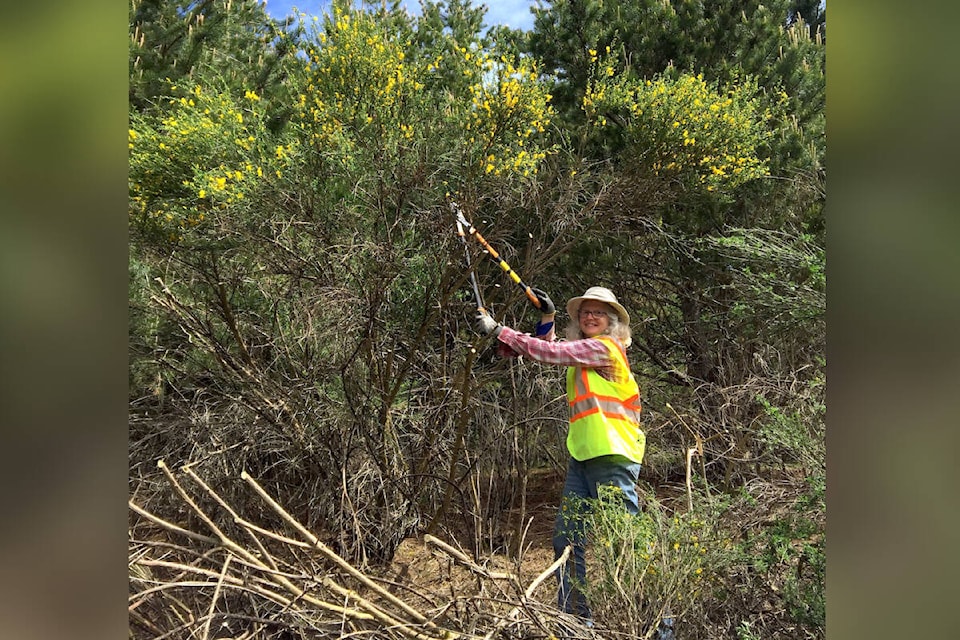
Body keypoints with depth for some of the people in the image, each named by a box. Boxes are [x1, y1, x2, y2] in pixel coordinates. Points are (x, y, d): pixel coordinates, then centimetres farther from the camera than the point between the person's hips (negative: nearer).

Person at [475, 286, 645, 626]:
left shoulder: (604, 347, -9)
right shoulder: (582, 350, 17)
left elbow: (547, 352, -15)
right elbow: (547, 347, 25)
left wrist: (497, 329, -11)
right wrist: (547, 317, 9)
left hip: (613, 458, -9)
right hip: (582, 457, 9)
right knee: (567, 537, 8)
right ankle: (575, 616, 21)